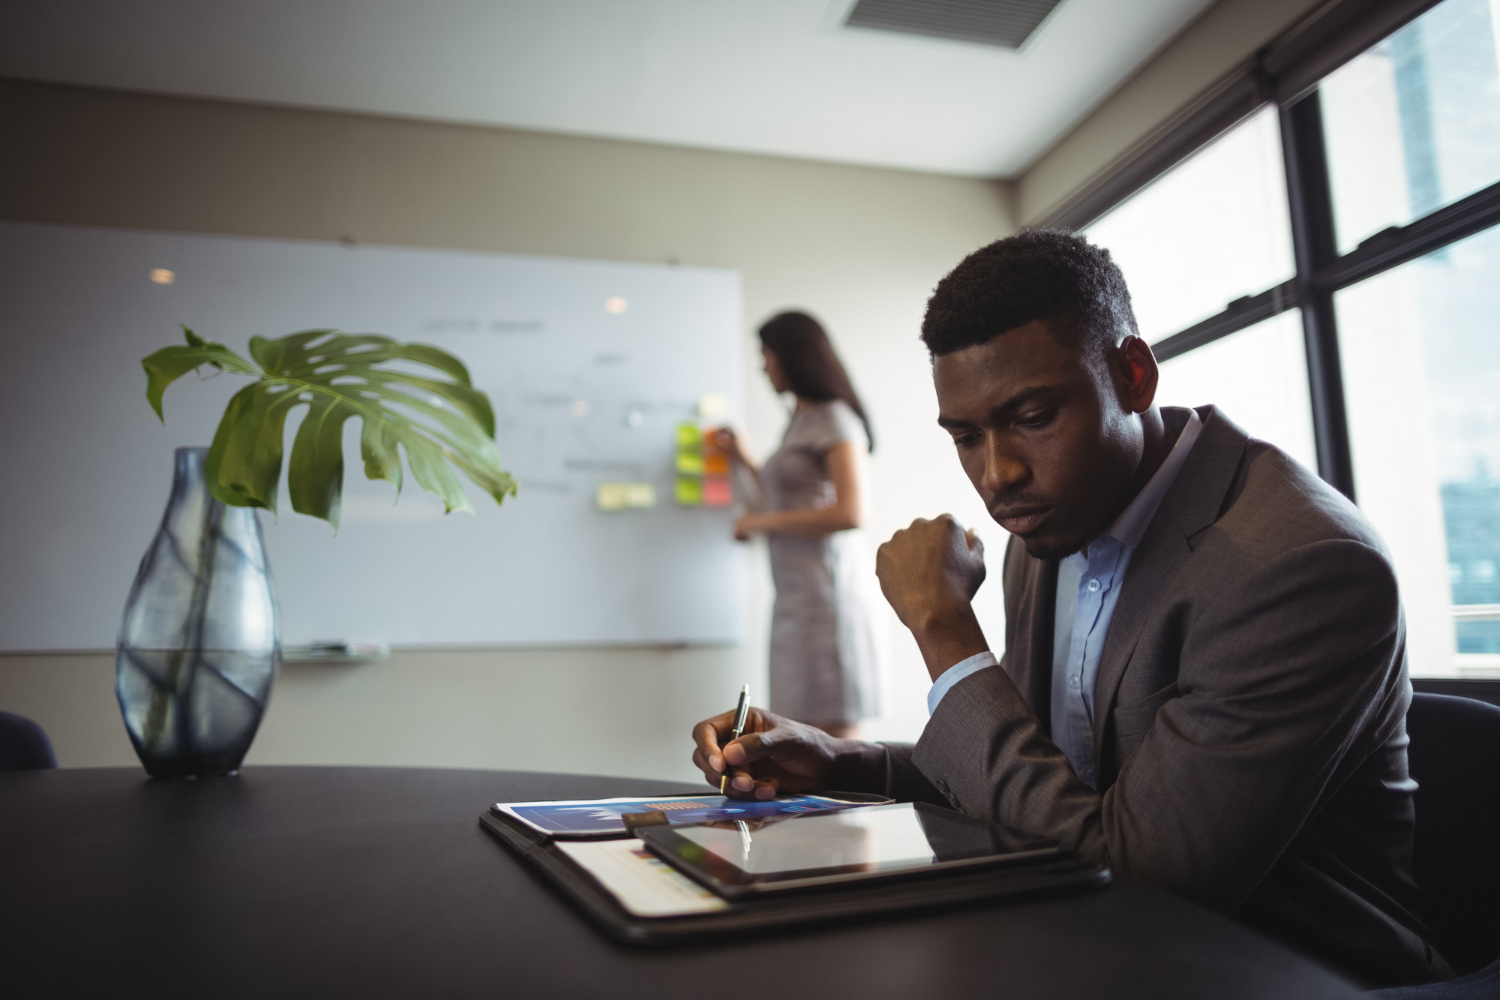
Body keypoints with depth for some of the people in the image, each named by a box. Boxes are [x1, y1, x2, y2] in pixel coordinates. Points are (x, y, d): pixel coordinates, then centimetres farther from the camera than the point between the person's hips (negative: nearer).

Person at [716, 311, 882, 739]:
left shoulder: (835, 419, -5)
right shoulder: (801, 421, 20)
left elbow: (850, 512, -17)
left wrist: (761, 522, -11)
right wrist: (745, 461, 24)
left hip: (828, 586, -9)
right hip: (796, 592, 9)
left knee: (833, 733, -8)